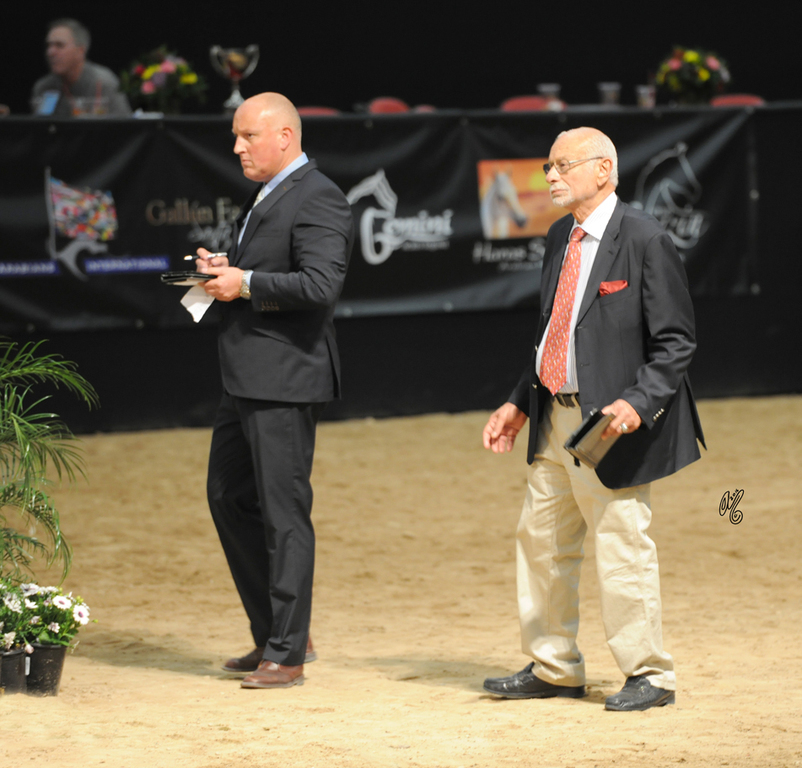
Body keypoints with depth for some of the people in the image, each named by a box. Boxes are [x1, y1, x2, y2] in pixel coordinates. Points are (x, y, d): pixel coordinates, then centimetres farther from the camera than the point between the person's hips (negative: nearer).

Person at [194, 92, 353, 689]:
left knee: (284, 513, -5)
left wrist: (245, 284, -18)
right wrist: (223, 270, 7)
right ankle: (275, 634, 25)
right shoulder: (266, 196, 18)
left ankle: (287, 653, 2)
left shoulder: (318, 201, -13)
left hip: (285, 379, -11)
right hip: (246, 378, 11)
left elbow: (320, 284, -24)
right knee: (229, 498, 15)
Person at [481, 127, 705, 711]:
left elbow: (675, 342, -13)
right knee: (541, 542, 13)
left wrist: (636, 404, -24)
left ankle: (650, 676, 8)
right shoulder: (561, 237, 12)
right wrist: (520, 404, 16)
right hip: (555, 415, 8)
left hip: (611, 423, -8)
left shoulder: (645, 240, -12)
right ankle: (554, 669, 25)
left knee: (623, 548, -4)